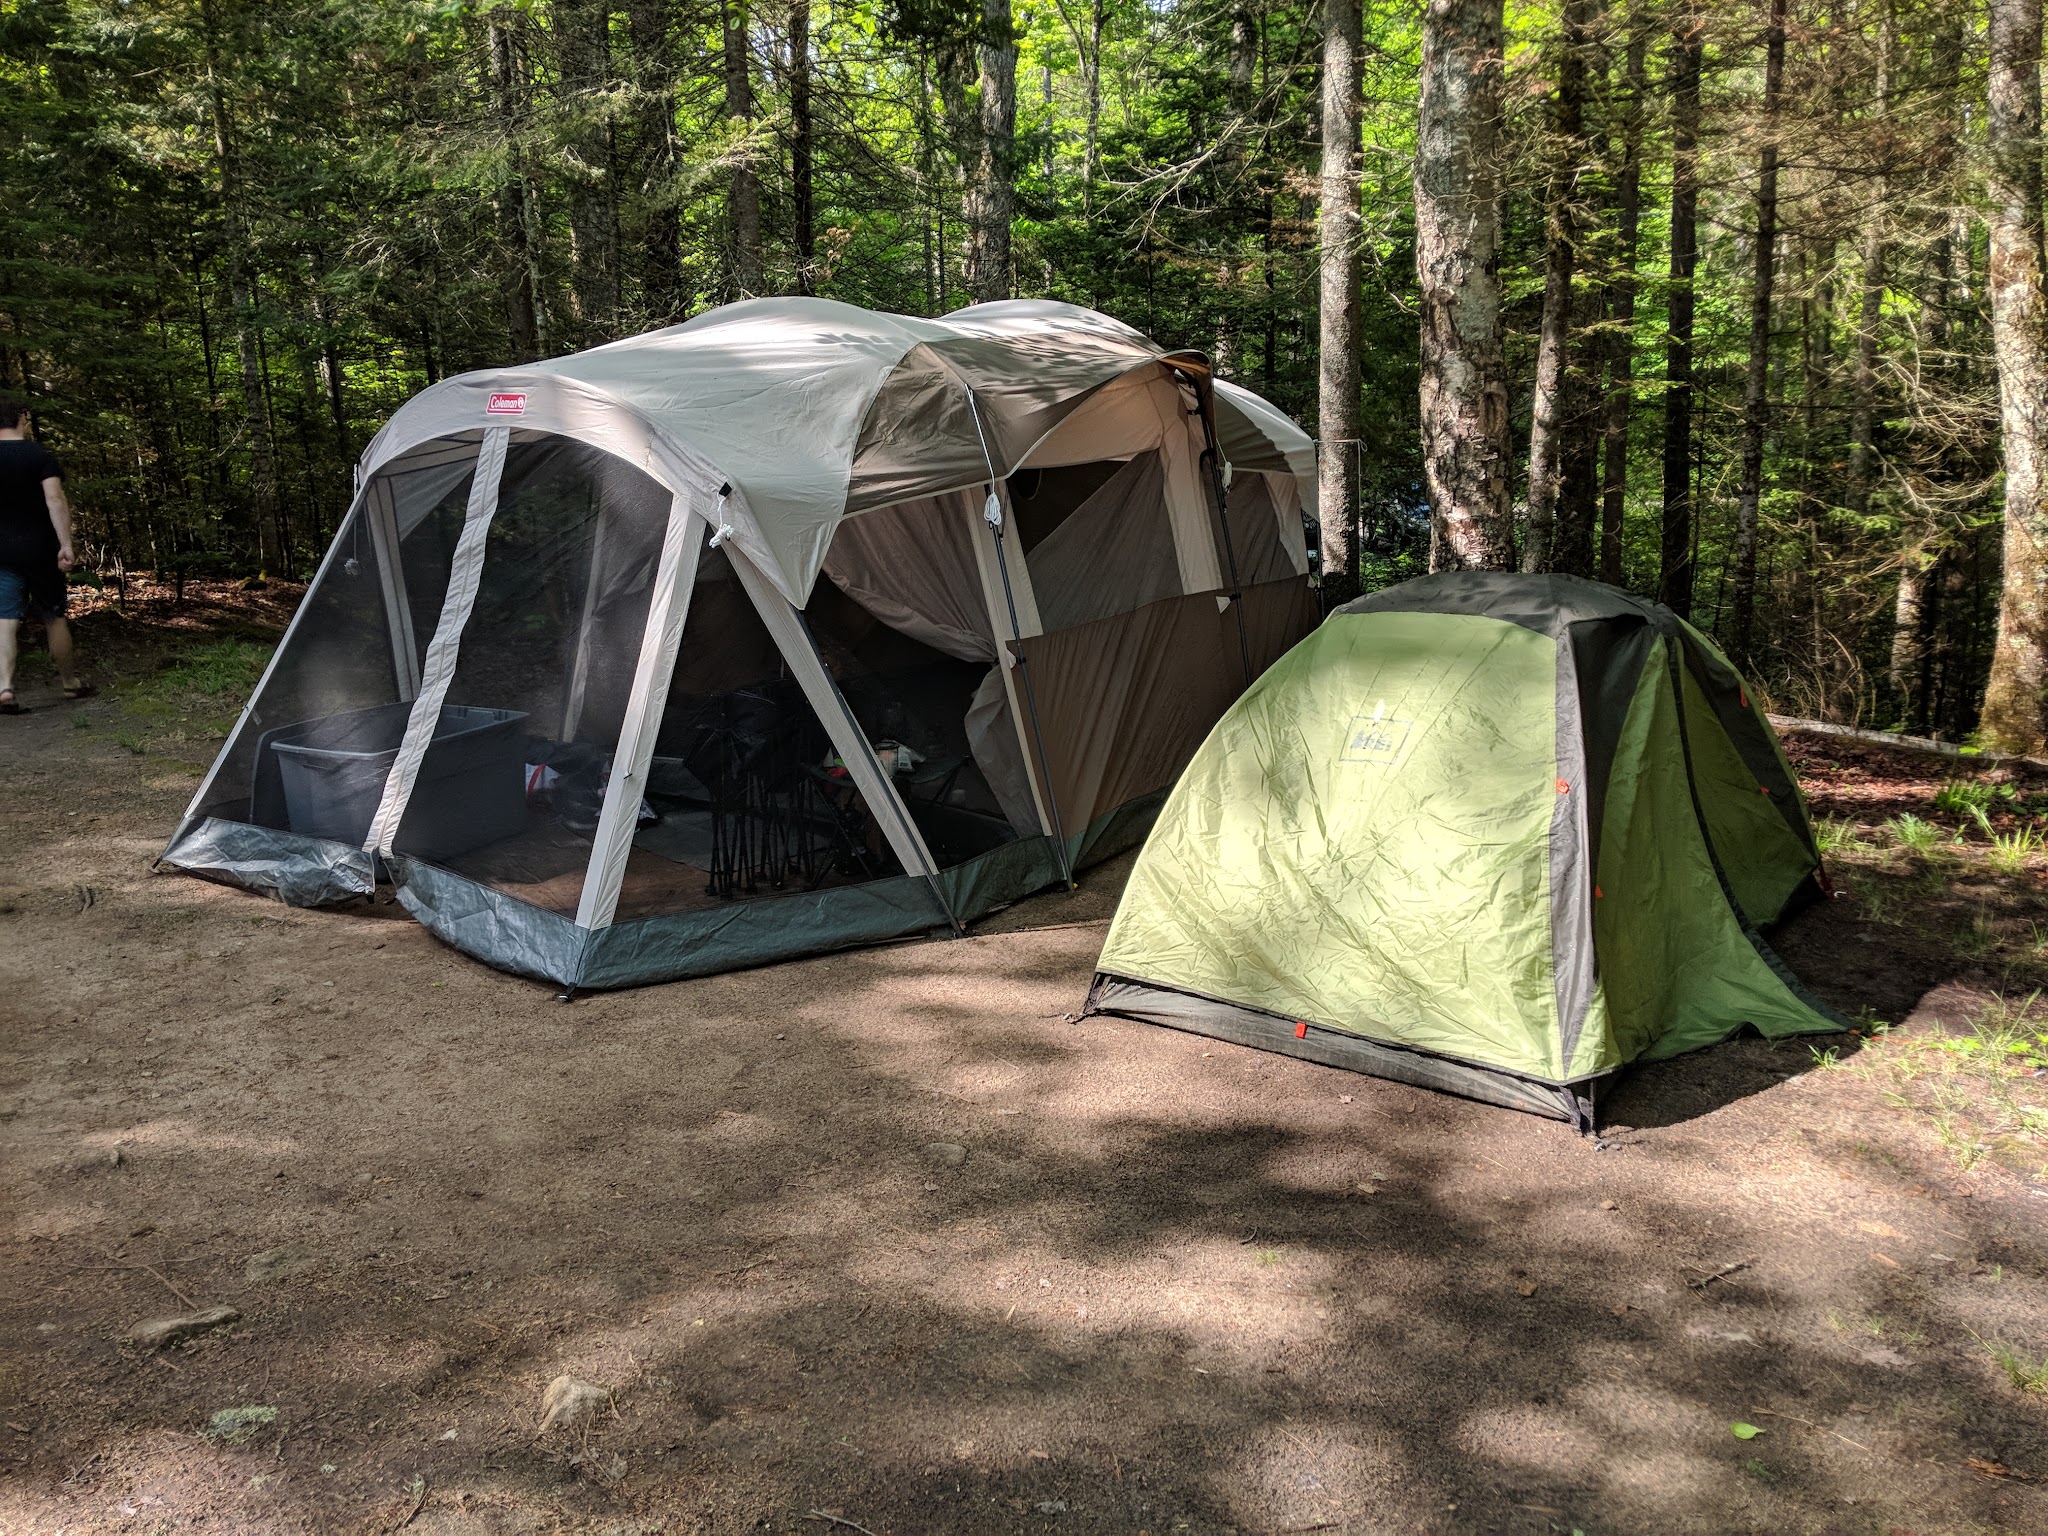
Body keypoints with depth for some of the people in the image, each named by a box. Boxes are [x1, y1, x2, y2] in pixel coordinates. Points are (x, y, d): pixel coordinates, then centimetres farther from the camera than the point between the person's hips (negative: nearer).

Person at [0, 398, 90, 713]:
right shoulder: (40, 454, -6)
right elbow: (55, 500, -17)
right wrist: (66, 544, -18)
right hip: (39, 550, -2)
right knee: (55, 617, 9)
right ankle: (71, 683, 20)